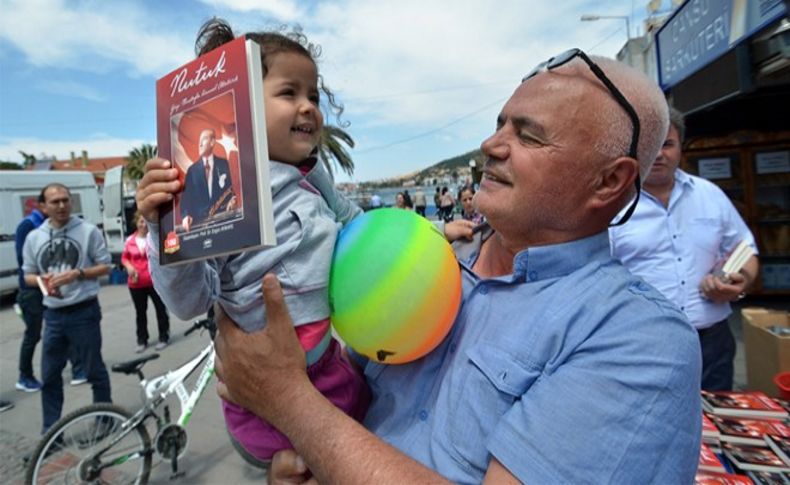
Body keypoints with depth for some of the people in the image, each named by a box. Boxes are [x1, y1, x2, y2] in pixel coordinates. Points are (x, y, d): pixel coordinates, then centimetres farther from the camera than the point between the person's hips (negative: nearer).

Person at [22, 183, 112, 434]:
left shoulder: (88, 231, -5)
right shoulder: (34, 237, 6)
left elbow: (105, 266, -3)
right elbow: (28, 275, 12)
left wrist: (77, 274, -18)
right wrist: (42, 280, -10)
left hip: (84, 312, -4)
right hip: (53, 315, 4)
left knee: (94, 370, 7)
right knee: (49, 376, 12)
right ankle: (50, 430, 27)